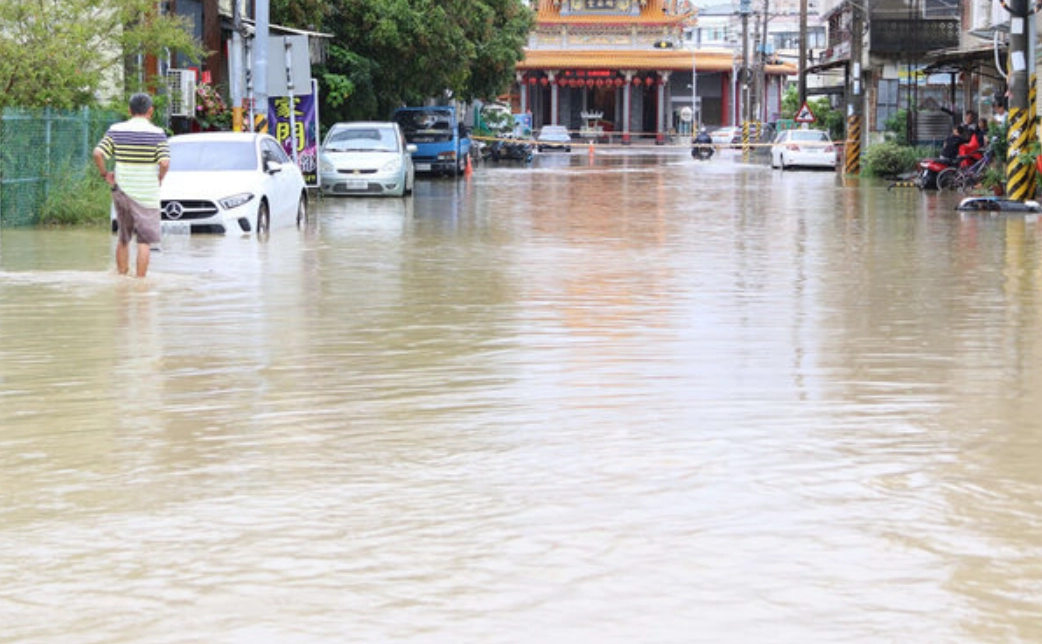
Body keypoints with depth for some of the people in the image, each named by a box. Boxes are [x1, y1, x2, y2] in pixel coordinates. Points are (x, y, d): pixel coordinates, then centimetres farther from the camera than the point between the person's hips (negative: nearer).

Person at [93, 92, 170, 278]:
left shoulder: (116, 130, 2)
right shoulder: (157, 134, -7)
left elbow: (98, 153, -5)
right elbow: (164, 162, -17)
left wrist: (105, 174, 7)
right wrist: (159, 180, 0)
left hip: (121, 191, 4)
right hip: (146, 194, -4)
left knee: (123, 238, 18)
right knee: (144, 241, -1)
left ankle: (121, 276, 24)